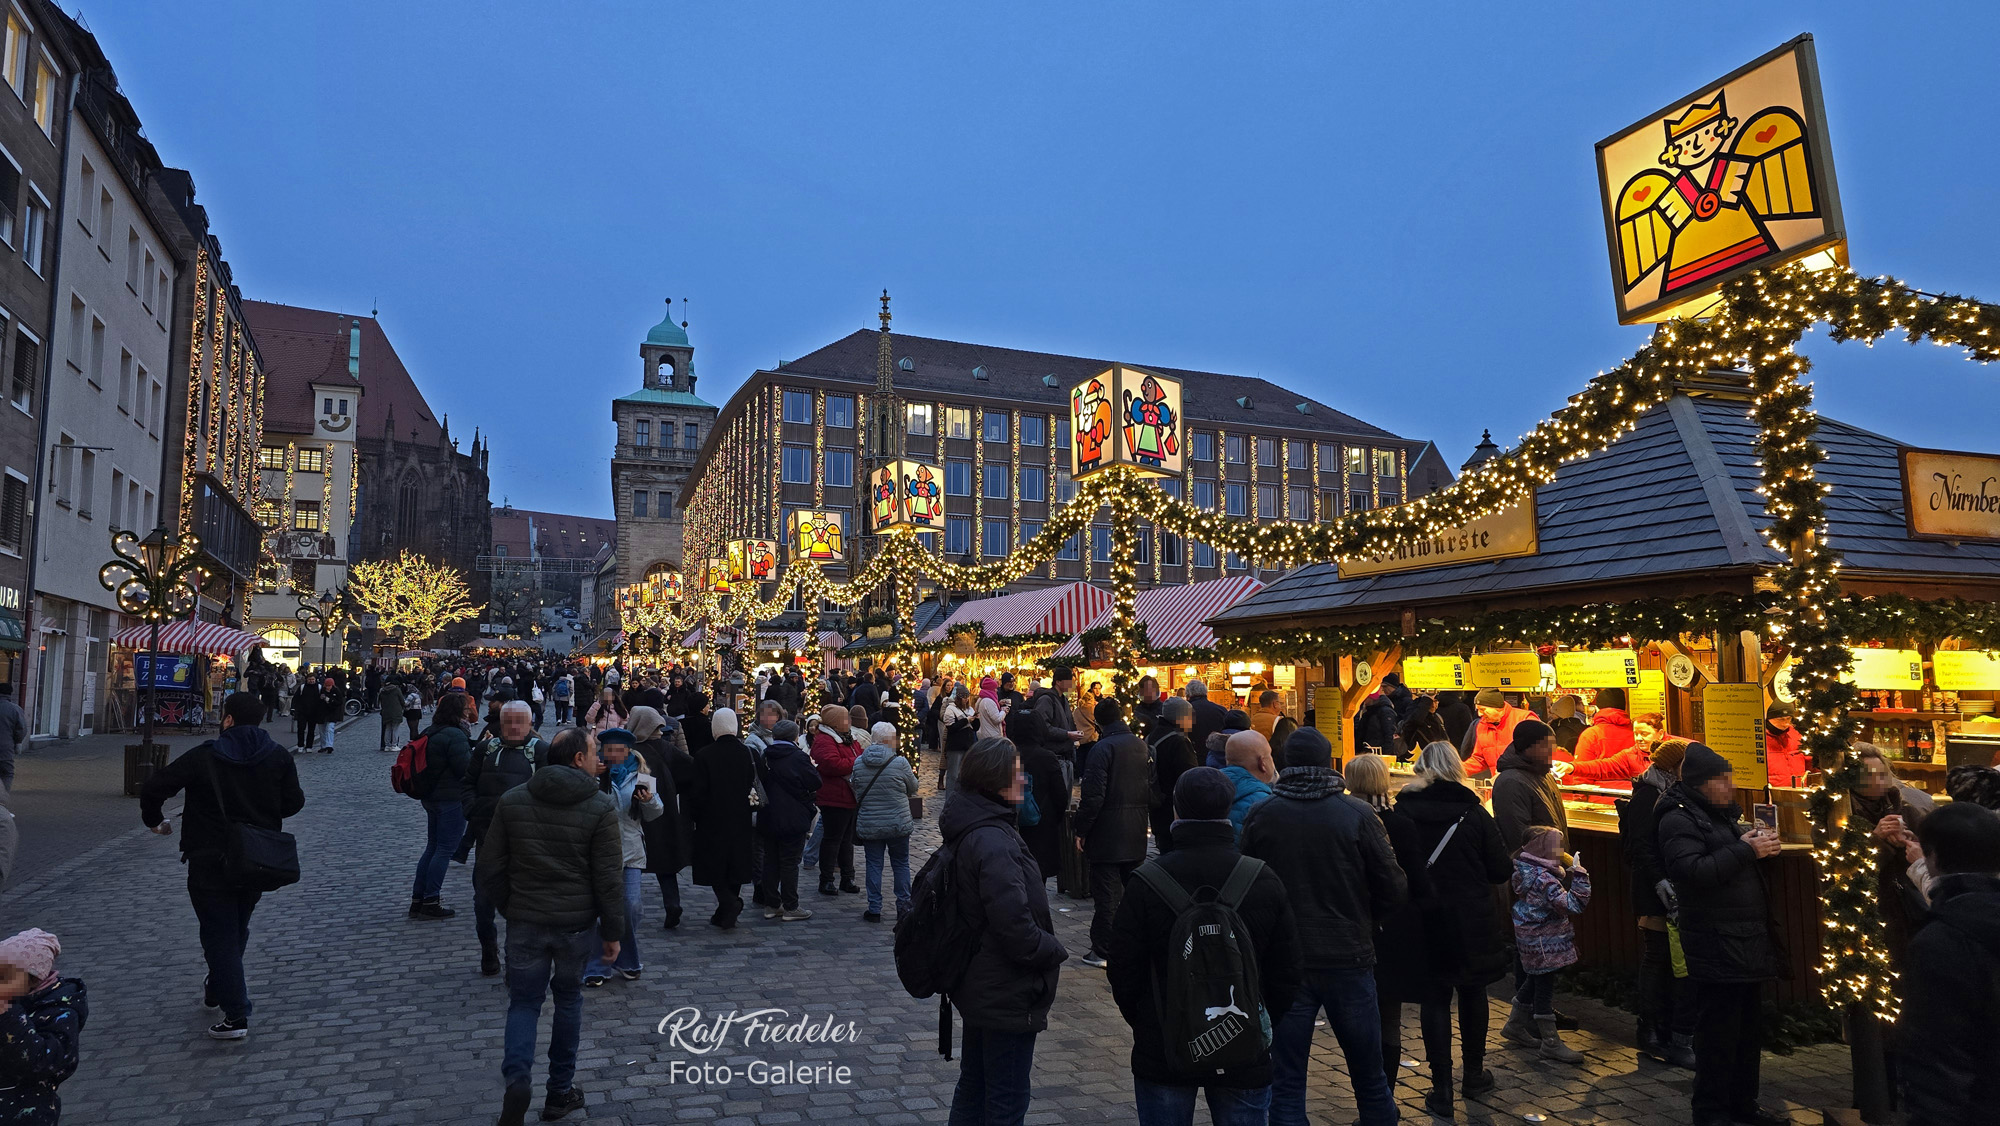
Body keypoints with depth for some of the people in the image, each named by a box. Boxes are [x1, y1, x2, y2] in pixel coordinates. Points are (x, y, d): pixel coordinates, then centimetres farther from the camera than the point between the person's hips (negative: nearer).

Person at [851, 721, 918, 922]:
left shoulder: (858, 763, -3)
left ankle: (874, 910, 13)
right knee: (901, 864, 12)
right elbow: (913, 788, 0)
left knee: (873, 865, 10)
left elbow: (856, 790, 9)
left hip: (868, 825, 2)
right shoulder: (900, 762, -13)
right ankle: (904, 908, 17)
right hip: (898, 823, -2)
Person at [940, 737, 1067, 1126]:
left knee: (973, 1087, 22)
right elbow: (1016, 927, -31)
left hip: (979, 988, 10)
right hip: (1008, 996, -9)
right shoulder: (993, 842, -27)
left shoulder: (970, 828, 4)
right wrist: (1055, 950, -13)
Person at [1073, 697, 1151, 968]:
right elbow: (1152, 787, 13)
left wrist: (1081, 829, -11)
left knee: (1106, 895, 0)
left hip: (1107, 834, -7)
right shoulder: (1142, 745, 7)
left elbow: (1093, 796, -19)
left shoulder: (1101, 749, -15)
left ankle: (1103, 951, 5)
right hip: (1136, 834, 7)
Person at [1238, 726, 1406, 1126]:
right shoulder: (1358, 815, -10)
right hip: (1349, 958, 0)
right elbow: (1394, 891, -6)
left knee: (1286, 1082, 8)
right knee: (1369, 1075, 17)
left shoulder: (1260, 816, -7)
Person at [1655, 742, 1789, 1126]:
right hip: (1716, 947, -9)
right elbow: (1693, 871, -25)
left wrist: (1758, 845, 4)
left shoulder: (1722, 813, 16)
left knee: (1750, 1028, 17)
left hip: (1747, 941, 9)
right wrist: (1745, 850, -22)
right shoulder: (1679, 820, -13)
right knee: (1718, 1034, -4)